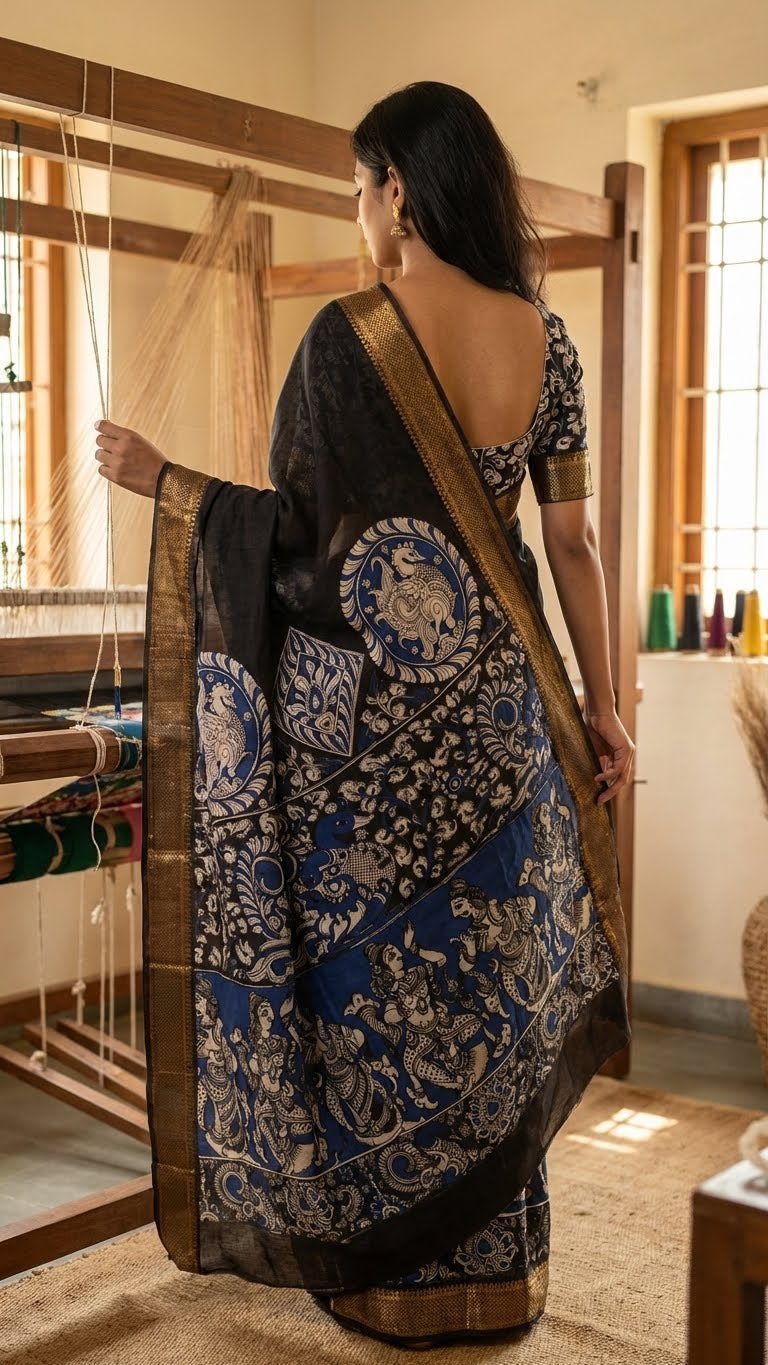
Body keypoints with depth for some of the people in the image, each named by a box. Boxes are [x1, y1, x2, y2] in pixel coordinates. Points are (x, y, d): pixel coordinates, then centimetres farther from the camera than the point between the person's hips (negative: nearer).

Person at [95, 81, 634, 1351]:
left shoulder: (347, 336, -11)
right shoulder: (546, 338, 2)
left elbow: (301, 527, -10)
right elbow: (574, 537, 2)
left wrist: (164, 481, 3)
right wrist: (599, 706, 8)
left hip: (360, 703, -4)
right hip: (494, 701, 4)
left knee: (369, 972, 9)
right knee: (487, 973, 13)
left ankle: (385, 1262, 22)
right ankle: (494, 1266, 25)